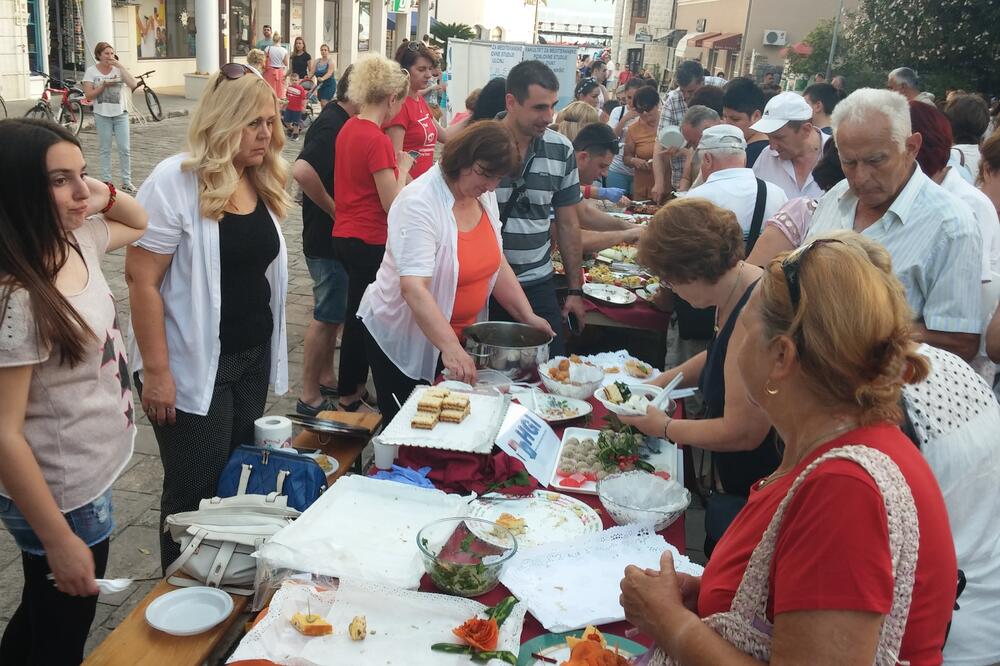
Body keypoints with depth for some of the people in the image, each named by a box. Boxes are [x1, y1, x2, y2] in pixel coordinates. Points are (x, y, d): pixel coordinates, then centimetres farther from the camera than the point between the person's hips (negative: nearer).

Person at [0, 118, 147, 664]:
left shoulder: (77, 241, -5)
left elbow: (140, 224, 18)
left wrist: (107, 195, -5)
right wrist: (60, 541, -20)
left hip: (89, 479, 8)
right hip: (62, 498, -7)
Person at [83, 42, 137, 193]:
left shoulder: (118, 69, 2)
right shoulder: (91, 71, -1)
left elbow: (133, 84, -12)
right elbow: (88, 94, -5)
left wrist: (120, 66, -13)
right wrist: (104, 85, -17)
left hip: (120, 114, 1)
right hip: (102, 115, -1)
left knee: (125, 149, 0)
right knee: (105, 150, 6)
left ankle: (126, 181, 9)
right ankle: (106, 181, 12)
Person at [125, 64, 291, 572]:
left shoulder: (262, 181, 5)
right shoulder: (174, 182, -16)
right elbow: (142, 280, -17)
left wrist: (271, 350, 14)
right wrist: (155, 372, -18)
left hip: (253, 359, 7)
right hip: (194, 368, -6)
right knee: (198, 495, 6)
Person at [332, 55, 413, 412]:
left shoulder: (348, 128, 6)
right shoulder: (377, 140, -21)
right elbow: (392, 204, -20)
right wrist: (403, 167, -6)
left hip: (345, 236, 9)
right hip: (369, 242, -9)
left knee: (361, 315, 20)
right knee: (360, 319, 5)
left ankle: (356, 388, 33)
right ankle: (348, 399, 19)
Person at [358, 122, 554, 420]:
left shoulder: (484, 196, 0)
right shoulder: (419, 203, -24)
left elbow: (496, 264, 9)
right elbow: (413, 287, -33)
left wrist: (528, 316, -1)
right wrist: (450, 348, -42)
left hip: (459, 336, 7)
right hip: (401, 338, -7)